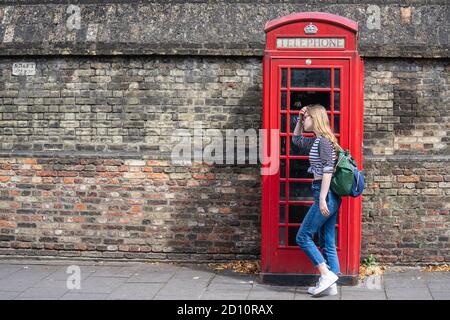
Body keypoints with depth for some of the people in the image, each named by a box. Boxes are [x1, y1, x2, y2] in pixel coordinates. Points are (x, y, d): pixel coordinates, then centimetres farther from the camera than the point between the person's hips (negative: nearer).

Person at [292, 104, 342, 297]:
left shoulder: (323, 140, -12)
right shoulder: (316, 140, 17)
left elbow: (328, 170, -19)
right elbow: (296, 139, 35)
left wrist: (322, 198, -22)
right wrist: (299, 119, 22)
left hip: (326, 194, -10)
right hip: (331, 197, 10)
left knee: (303, 237, -4)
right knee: (327, 243, 9)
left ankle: (327, 274, -6)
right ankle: (330, 285, 10)